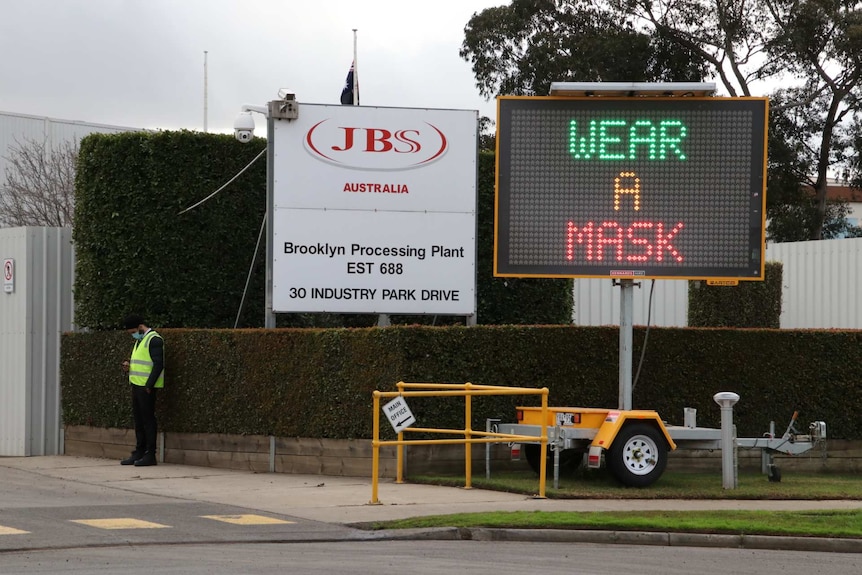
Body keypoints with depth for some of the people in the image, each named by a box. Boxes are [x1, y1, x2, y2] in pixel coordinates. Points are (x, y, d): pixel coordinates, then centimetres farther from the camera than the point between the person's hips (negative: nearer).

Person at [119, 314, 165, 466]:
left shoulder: (154, 340, -11)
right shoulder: (140, 340, 20)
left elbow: (158, 364, -17)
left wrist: (149, 385, -20)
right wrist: (129, 364, 9)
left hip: (146, 387, -10)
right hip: (137, 385, 10)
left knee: (148, 420, -6)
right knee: (138, 420, 11)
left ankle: (150, 455, -4)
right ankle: (139, 452, 16)